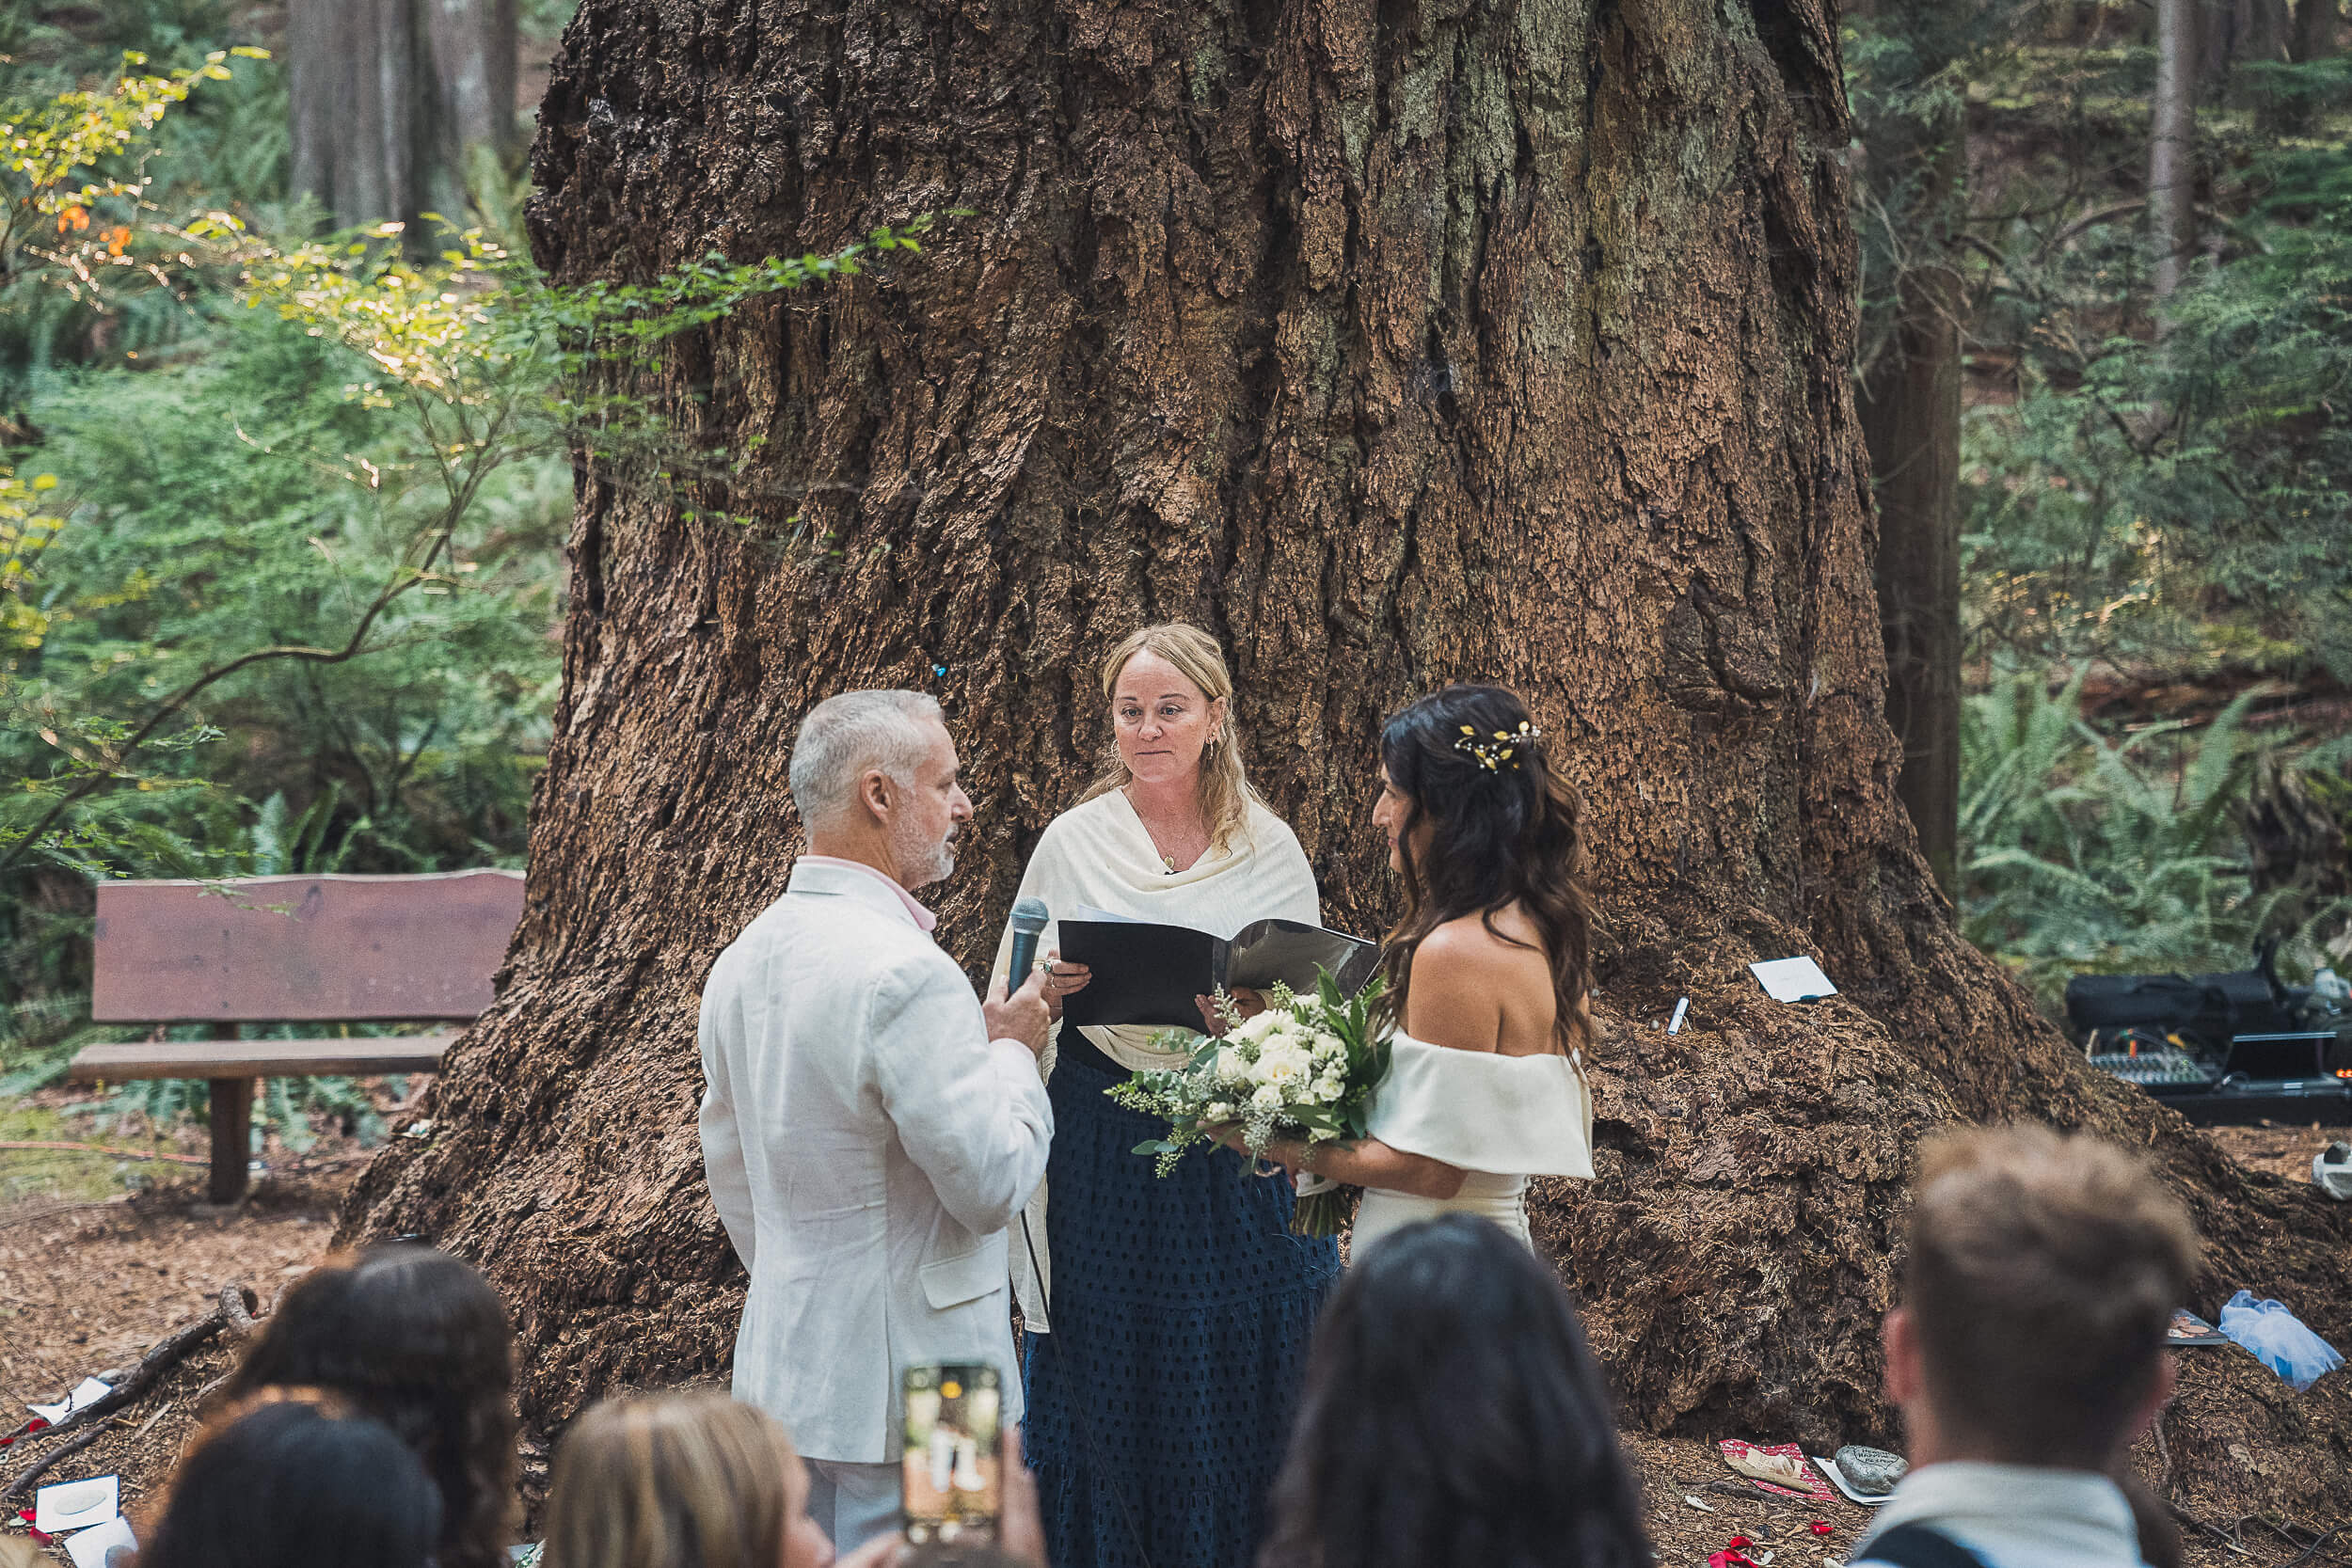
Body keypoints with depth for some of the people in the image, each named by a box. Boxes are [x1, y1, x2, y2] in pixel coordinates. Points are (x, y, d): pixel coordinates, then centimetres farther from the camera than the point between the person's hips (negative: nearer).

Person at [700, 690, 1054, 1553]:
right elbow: (990, 1183, -18)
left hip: (779, 1371, 9)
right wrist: (1012, 1053, -2)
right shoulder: (906, 973, -21)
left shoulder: (740, 962, 8)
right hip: (903, 1386, -9)